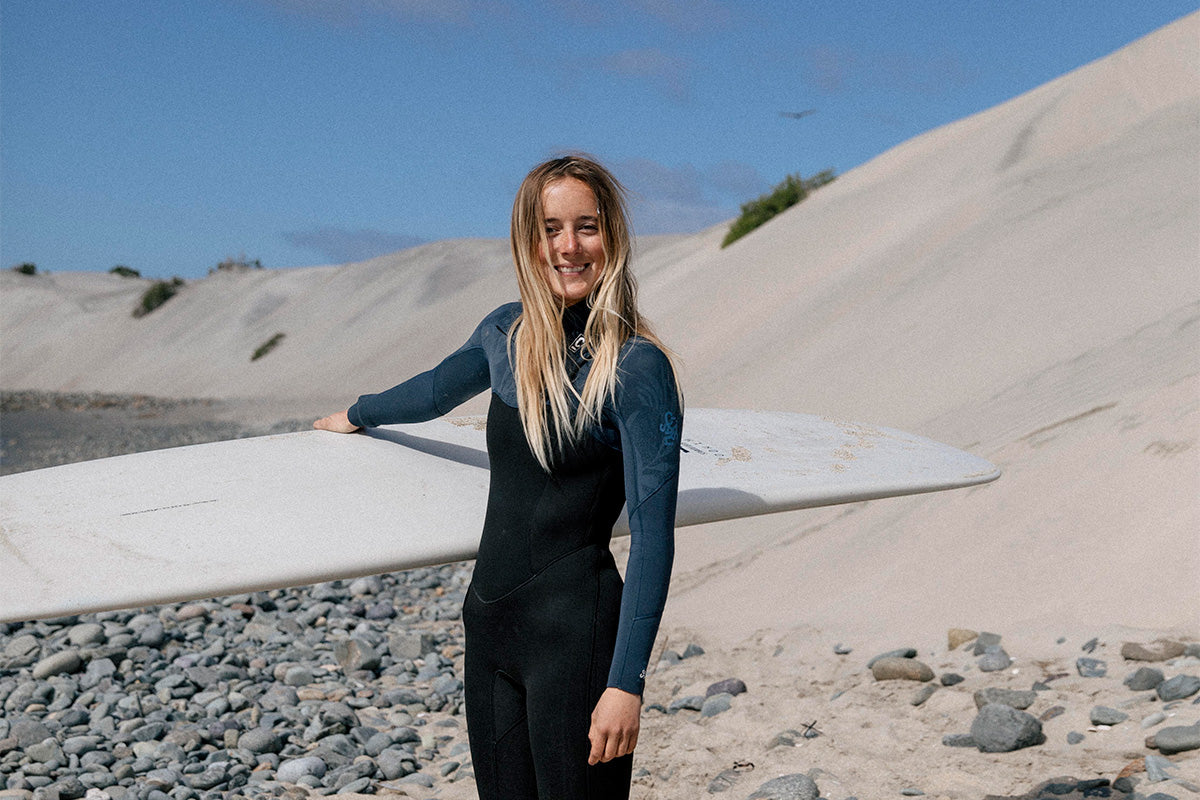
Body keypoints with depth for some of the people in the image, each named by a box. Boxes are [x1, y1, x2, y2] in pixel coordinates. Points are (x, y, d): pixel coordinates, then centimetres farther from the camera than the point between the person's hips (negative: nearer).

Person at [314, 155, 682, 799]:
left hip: (575, 628, -6)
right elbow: (438, 388, 29)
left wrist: (626, 682, -18)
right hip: (490, 621, 6)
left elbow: (652, 536, -14)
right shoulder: (506, 334, 6)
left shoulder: (636, 366, -12)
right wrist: (358, 415, 47)